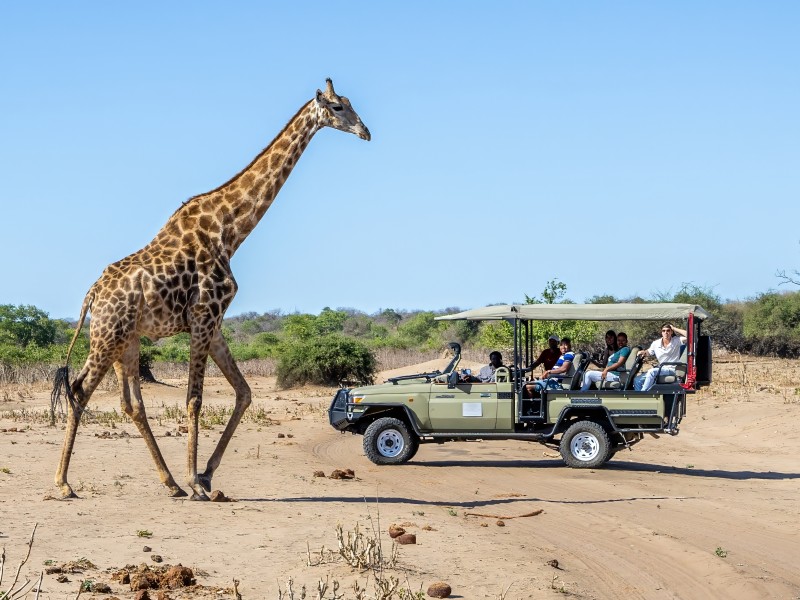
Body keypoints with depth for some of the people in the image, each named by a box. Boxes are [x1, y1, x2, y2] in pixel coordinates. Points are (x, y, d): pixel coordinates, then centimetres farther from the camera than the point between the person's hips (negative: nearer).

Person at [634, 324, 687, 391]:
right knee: (637, 380, -12)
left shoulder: (676, 341, -2)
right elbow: (648, 352, 22)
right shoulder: (656, 343, 8)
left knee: (652, 371, -33)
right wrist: (643, 352, -3)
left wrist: (674, 329, -10)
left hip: (672, 370, -6)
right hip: (661, 370, 6)